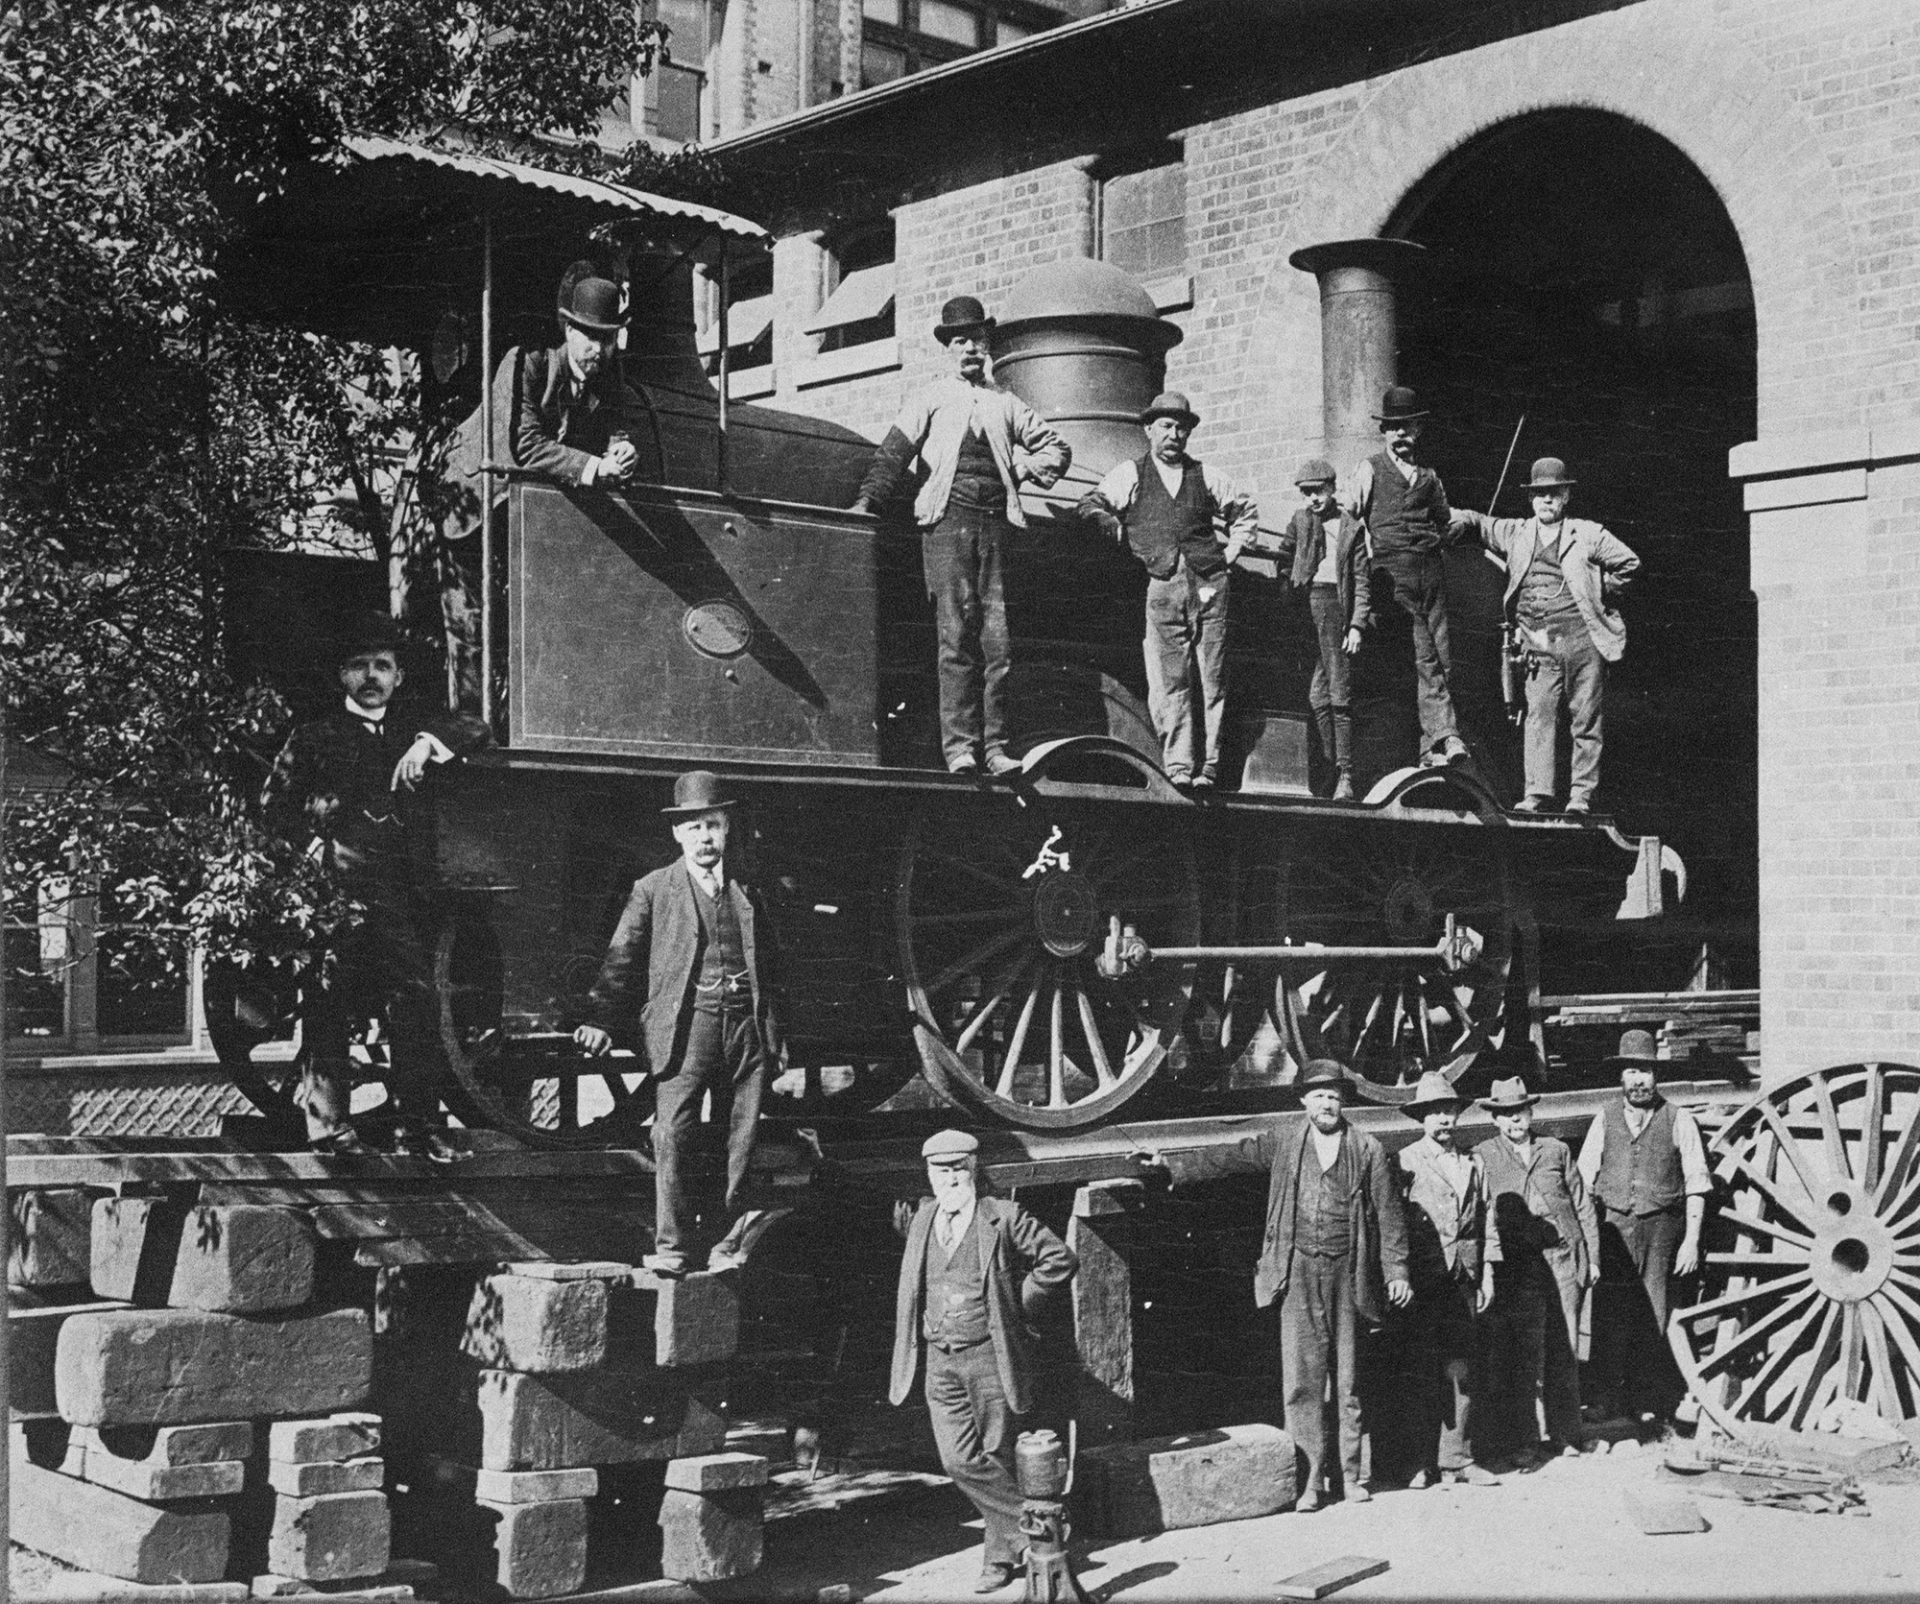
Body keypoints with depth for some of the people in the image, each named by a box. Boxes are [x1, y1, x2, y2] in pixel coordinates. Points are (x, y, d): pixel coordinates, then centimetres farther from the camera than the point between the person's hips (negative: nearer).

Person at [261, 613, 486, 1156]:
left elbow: (475, 733, 10)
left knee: (416, 1005, -6)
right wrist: (316, 847, -3)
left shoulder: (412, 734, 21)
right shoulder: (316, 736, 15)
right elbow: (275, 802, 11)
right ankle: (327, 1126, -5)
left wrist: (430, 741, -8)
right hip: (335, 890, -2)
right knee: (329, 1009, -8)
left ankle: (413, 1124, -3)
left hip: (402, 893, 3)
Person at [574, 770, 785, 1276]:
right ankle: (670, 1247, -6)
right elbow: (622, 958, 1)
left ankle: (727, 1244, 10)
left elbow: (770, 963, 21)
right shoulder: (653, 890, 8)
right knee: (673, 1135, -11)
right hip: (686, 1025, -3)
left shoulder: (748, 892, 17)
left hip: (747, 1025, 3)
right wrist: (601, 1020, -10)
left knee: (740, 1138, 3)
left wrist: (774, 1031, 15)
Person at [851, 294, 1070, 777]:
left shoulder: (1005, 403, 21)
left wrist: (1022, 470, 11)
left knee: (997, 637, -2)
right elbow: (893, 452, 4)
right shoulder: (931, 399, 12)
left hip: (996, 521, 3)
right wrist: (868, 499, -9)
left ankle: (994, 746, 0)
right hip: (949, 520, -3)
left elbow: (1056, 448, 27)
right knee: (956, 634, -9)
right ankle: (958, 745, -10)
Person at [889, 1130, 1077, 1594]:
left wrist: (1019, 1307, -5)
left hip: (991, 1356, -5)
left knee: (996, 1459, 2)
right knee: (959, 1460, 0)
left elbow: (1060, 1259, -7)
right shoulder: (922, 1220, 10)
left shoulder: (1003, 1219, -8)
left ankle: (1002, 1555, 17)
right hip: (941, 1360, 5)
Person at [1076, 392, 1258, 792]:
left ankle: (1208, 766, 2)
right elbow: (1091, 504, 4)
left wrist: (1231, 551, 16)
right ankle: (1177, 765, -5)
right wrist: (1122, 537, -5)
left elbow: (1245, 508, 28)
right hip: (1162, 587, -2)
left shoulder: (1204, 476, 17)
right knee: (1169, 681, -7)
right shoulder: (1130, 474, 10)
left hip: (1209, 584, 2)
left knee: (1212, 680, -1)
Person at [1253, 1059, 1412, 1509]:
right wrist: (1268, 1261, 10)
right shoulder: (1286, 1141, 8)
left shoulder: (1367, 1149, 3)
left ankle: (1351, 1475, 16)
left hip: (1348, 1272, -1)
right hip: (1299, 1273, 1)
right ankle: (1310, 1477, 1)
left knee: (1349, 1378, 7)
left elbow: (1389, 1214, 4)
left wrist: (1397, 1271, -1)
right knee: (1301, 1378, -4)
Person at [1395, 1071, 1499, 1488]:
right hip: (1422, 1280, -4)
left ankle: (1457, 1458, 11)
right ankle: (1426, 1461, 7)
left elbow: (1485, 1224, 17)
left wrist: (1487, 1277, 11)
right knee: (1424, 1372, -1)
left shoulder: (1472, 1165, 15)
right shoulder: (1405, 1163, -1)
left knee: (1462, 1371, 4)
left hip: (1463, 1280, 4)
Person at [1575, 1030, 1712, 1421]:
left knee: (1653, 1319, 1)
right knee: (1609, 1316, -2)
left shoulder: (1678, 1120, 2)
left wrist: (1691, 1241, -3)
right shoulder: (1605, 1117, 7)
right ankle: (1610, 1400, 7)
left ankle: (1648, 1402, 12)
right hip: (1613, 1227, 1)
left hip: (1660, 1228, -1)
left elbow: (1696, 1186, 3)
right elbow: (1585, 1179, 8)